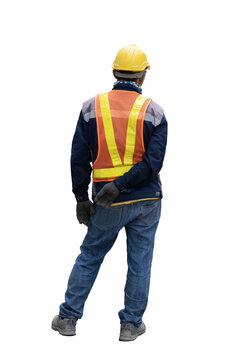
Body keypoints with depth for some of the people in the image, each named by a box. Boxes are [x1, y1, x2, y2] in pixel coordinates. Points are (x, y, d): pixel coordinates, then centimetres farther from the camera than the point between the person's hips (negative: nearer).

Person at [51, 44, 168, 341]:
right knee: (140, 261, 9)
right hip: (146, 200, -1)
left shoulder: (91, 108, -1)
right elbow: (154, 161, -14)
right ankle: (131, 324, 14)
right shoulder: (153, 111, -3)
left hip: (110, 204, 1)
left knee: (89, 256, 14)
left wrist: (81, 198, 3)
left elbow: (79, 158, -3)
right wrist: (121, 184, -16)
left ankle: (68, 318, 18)